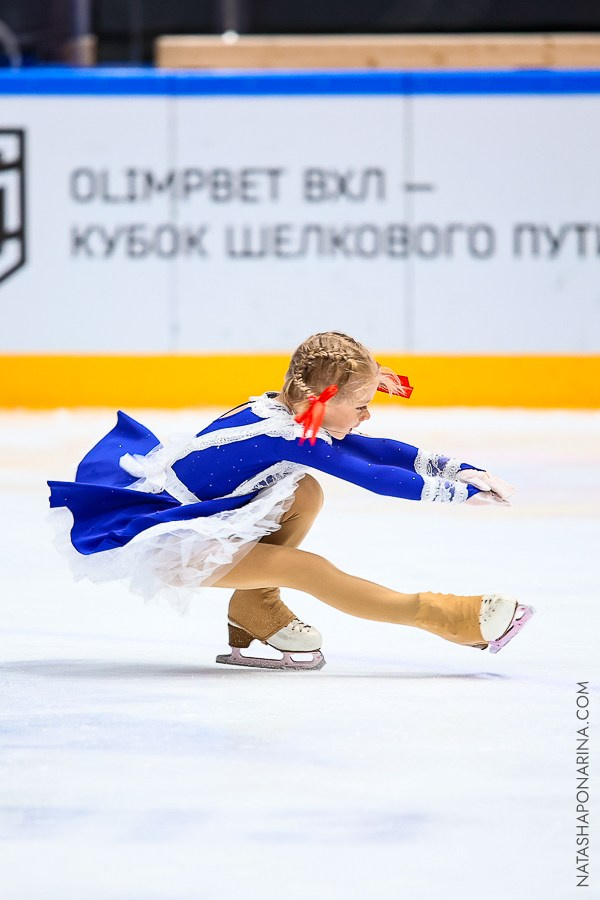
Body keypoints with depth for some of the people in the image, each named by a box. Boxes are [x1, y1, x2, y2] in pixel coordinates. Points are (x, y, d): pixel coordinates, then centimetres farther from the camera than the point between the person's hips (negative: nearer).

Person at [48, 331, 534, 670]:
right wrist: (458, 490, -16)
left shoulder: (280, 413, 0)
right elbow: (373, 476, -23)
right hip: (153, 539, -10)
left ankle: (255, 611, 9)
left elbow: (376, 450, 3)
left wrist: (456, 468, -4)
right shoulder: (286, 438, -24)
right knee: (305, 568, -17)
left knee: (305, 494, 5)